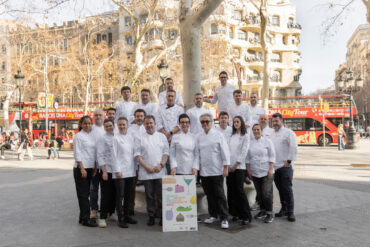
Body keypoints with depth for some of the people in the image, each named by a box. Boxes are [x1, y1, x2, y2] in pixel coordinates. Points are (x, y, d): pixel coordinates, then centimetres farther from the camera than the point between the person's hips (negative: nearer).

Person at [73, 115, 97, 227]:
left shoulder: (92, 136, 13)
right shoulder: (78, 136, -6)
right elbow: (77, 154, -11)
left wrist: (94, 167, 11)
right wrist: (82, 168, -17)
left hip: (90, 168, 7)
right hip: (81, 168, -7)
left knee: (86, 193, 12)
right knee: (83, 194, -2)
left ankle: (83, 217, 20)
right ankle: (86, 219, 2)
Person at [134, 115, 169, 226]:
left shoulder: (162, 136, 10)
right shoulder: (140, 138, 6)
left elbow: (166, 152, 7)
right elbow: (137, 155, 0)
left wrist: (161, 165, -8)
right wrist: (147, 167, -10)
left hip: (160, 171, 1)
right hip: (146, 172, 0)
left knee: (161, 195, 1)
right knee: (149, 195, 6)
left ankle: (161, 216, 10)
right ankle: (151, 216, 16)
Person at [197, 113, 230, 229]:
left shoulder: (218, 135, -3)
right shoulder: (199, 137, 9)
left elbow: (225, 152, -4)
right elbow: (197, 153, 12)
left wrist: (226, 167, -9)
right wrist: (197, 167, 9)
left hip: (217, 171, -4)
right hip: (204, 171, 4)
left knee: (219, 194, -2)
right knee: (209, 195, 12)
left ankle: (224, 218, 4)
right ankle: (213, 215, 25)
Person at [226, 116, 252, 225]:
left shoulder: (245, 136, 0)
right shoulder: (231, 136, 15)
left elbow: (244, 152, -7)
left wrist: (235, 165, -10)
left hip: (239, 167, -5)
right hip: (229, 167, 5)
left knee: (239, 190, -9)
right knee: (231, 190, 6)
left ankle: (246, 216, -1)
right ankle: (236, 213, 17)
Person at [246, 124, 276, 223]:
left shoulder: (267, 141, -2)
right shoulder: (249, 142, 6)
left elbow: (272, 156, -3)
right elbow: (247, 157, 10)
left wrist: (270, 169, -9)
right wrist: (249, 170, 7)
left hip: (266, 172, -3)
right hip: (255, 173, 4)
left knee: (267, 193, -7)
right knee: (259, 193, 11)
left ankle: (269, 213, 5)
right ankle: (262, 211, 25)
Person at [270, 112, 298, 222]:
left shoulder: (288, 133, -4)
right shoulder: (271, 134, 17)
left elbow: (293, 148, -12)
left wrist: (289, 161, -13)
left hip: (285, 166, -6)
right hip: (274, 166, 6)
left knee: (287, 189, -7)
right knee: (280, 189, 12)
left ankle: (290, 212, 0)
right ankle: (284, 209, 23)